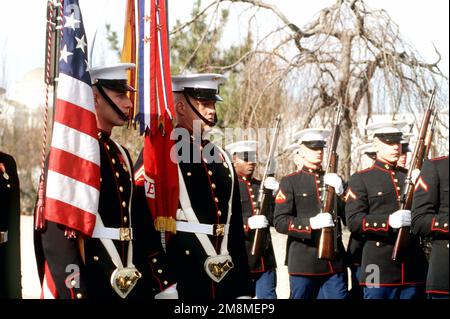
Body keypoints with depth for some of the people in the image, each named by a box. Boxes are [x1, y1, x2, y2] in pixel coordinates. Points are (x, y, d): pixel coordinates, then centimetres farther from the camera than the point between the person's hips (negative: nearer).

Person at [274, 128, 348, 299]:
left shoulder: (334, 180, 15)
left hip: (334, 262, 3)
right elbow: (279, 222, -8)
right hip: (303, 264, -3)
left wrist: (340, 191, -6)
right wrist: (311, 223, -22)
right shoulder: (290, 182, 2)